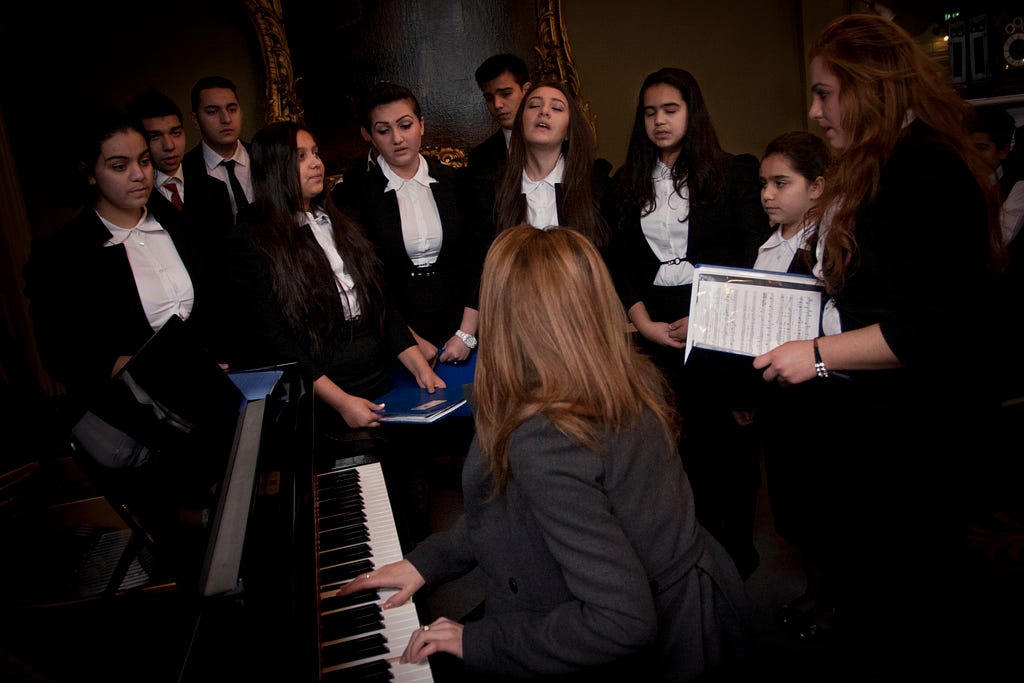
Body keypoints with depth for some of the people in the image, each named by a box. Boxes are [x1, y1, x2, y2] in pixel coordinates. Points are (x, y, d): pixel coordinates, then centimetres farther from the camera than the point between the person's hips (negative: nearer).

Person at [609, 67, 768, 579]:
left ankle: (734, 549, 17)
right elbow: (621, 260, 8)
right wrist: (644, 322, -6)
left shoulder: (734, 173, 4)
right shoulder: (628, 183, 13)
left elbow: (753, 254, -2)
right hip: (652, 329, 3)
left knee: (726, 439, 1)